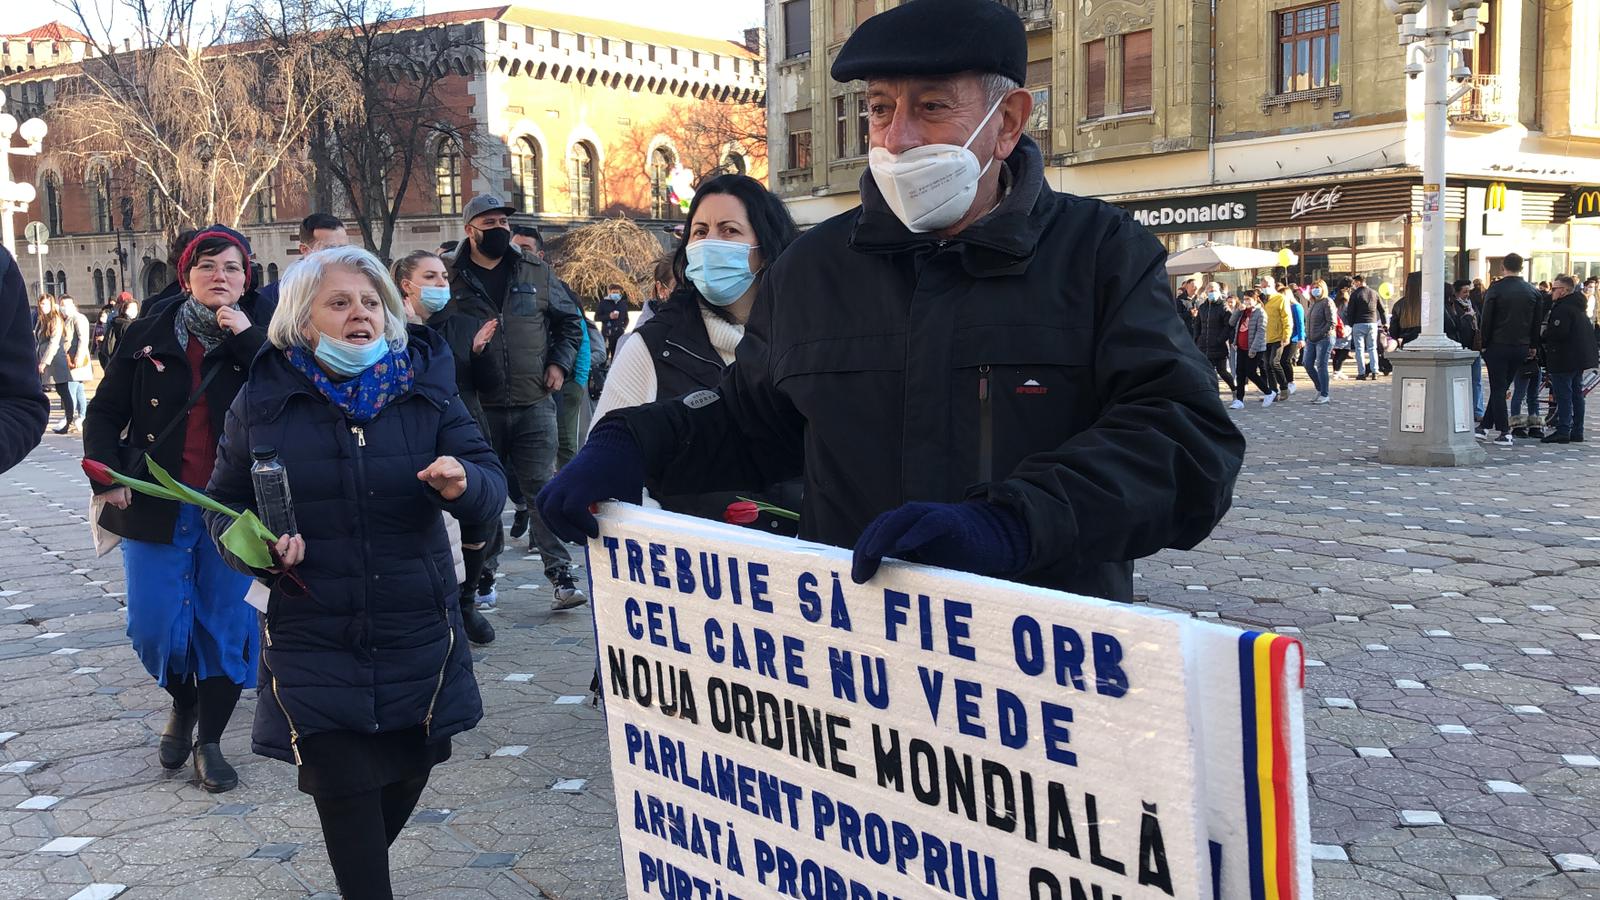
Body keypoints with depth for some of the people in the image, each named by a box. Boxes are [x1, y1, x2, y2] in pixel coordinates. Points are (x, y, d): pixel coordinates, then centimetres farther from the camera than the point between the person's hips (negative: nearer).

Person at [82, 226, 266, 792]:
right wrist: (106, 473, -6)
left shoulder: (258, 341, 2)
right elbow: (105, 413, 8)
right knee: (155, 628, 4)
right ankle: (182, 703, 35)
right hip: (155, 509, 1)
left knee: (225, 625, 3)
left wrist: (247, 337, -19)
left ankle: (209, 740, 19)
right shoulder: (147, 337, 4)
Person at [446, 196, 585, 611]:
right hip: (478, 408, 0)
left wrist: (559, 364, 5)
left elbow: (570, 320, 17)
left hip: (534, 404, 0)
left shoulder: (535, 272, 8)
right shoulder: (452, 280, 3)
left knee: (542, 488, -2)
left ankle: (561, 576, 0)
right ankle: (482, 581, 19)